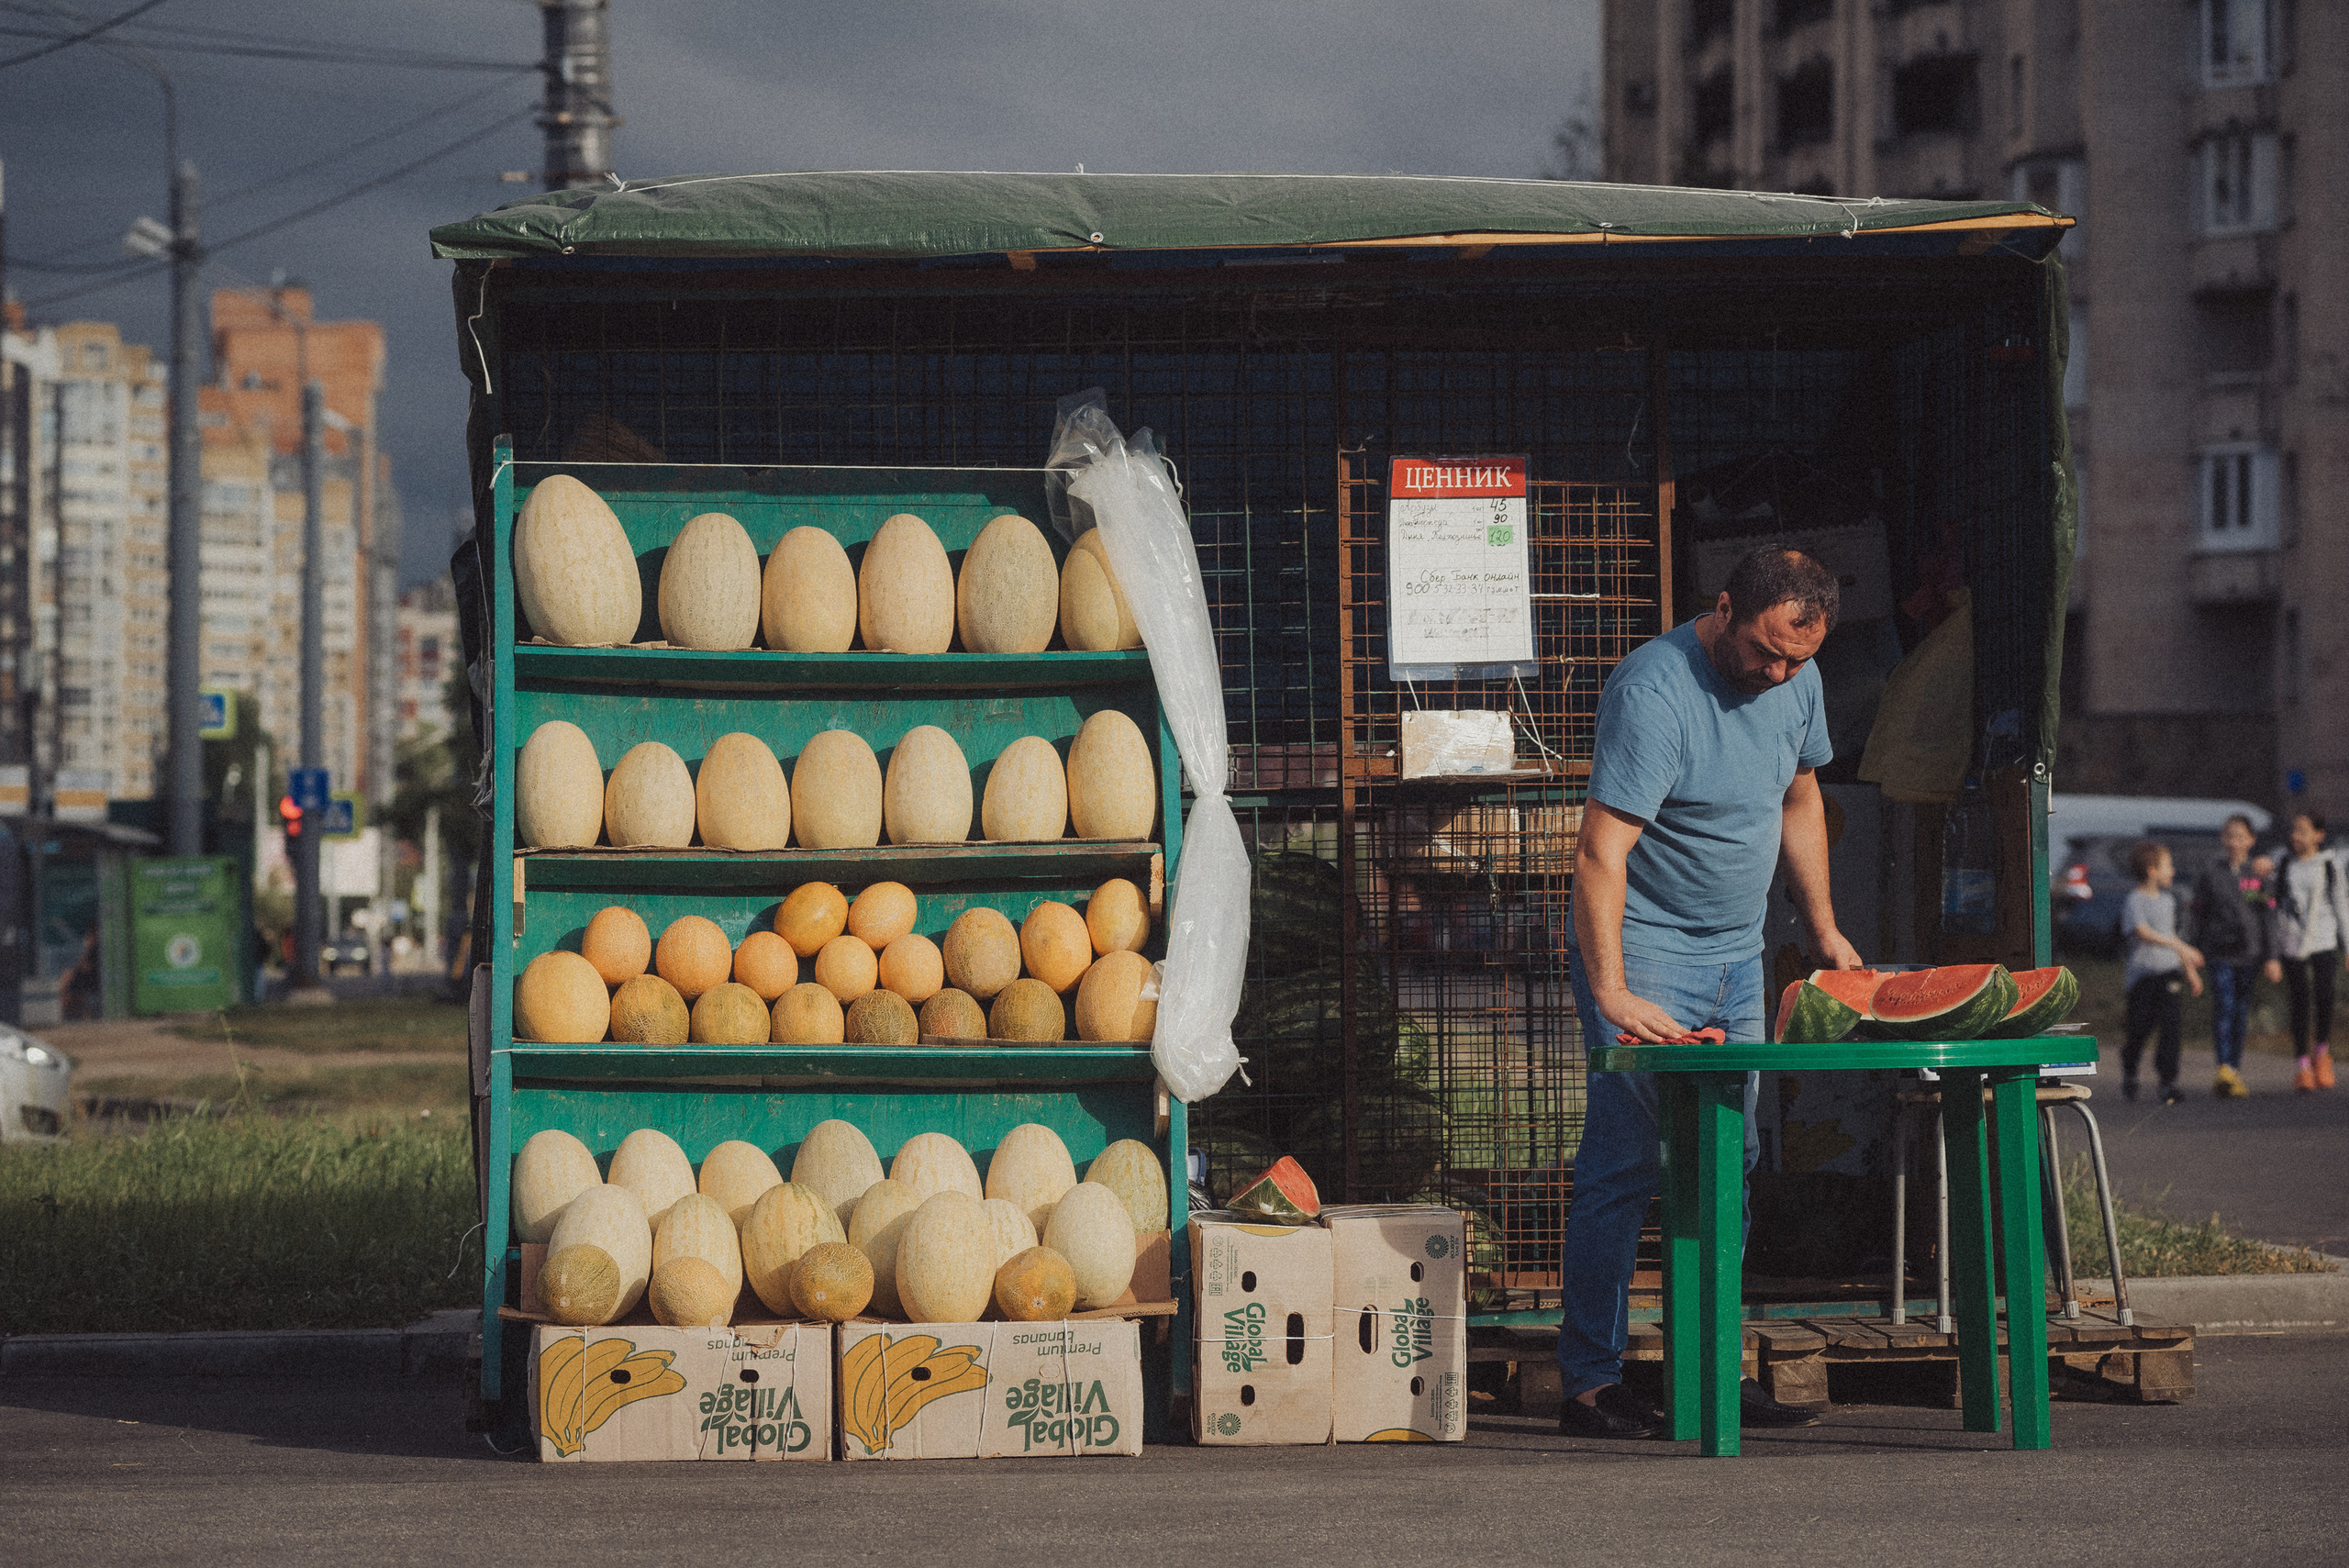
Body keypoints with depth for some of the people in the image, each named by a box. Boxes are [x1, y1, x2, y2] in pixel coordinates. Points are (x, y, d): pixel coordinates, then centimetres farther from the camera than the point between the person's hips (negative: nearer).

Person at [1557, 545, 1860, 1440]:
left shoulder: (1797, 682, 3)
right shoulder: (1654, 690, -22)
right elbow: (1600, 853, -27)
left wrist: (1823, 929, 18)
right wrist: (1610, 991, -34)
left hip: (1737, 958, 8)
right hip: (1644, 955, -8)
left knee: (1728, 1164, 9)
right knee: (1626, 1164, -10)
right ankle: (1589, 1385, -8)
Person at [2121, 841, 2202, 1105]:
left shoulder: (2167, 900, 16)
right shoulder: (2134, 902, -8)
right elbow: (2143, 932, -24)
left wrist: (2190, 969, 31)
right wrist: (2180, 947, -33)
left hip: (2168, 973, 5)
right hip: (2142, 972, -5)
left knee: (2171, 1023, -11)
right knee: (2140, 1029, 3)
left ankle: (2169, 1083, -13)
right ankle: (2128, 1073, 30)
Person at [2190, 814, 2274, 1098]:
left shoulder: (2258, 873, 5)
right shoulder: (2210, 870, 4)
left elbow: (2268, 915, 5)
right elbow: (2199, 912, 9)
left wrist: (2270, 956, 0)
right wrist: (2197, 949, 8)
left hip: (2250, 950, 2)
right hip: (2220, 951, -2)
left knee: (2242, 1011, 6)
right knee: (2223, 1005, -15)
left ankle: (2235, 1071, 15)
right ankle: (2225, 1068, -24)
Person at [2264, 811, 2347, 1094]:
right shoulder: (2284, 868, 10)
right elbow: (2276, 912, 11)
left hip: (2323, 942, -1)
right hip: (2291, 944, 2)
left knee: (2324, 997, -16)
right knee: (2300, 1005, -1)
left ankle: (2322, 1050, 8)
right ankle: (2304, 1069, 4)